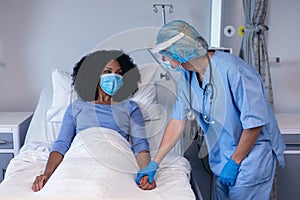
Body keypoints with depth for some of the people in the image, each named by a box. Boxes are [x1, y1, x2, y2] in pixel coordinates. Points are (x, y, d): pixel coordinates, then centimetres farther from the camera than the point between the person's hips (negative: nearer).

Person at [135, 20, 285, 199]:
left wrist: (234, 162, -15)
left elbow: (254, 122, -22)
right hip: (223, 157, 7)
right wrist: (154, 163, 0)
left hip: (253, 151, -6)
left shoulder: (233, 70, -25)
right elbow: (178, 121, 2)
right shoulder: (187, 77, -1)